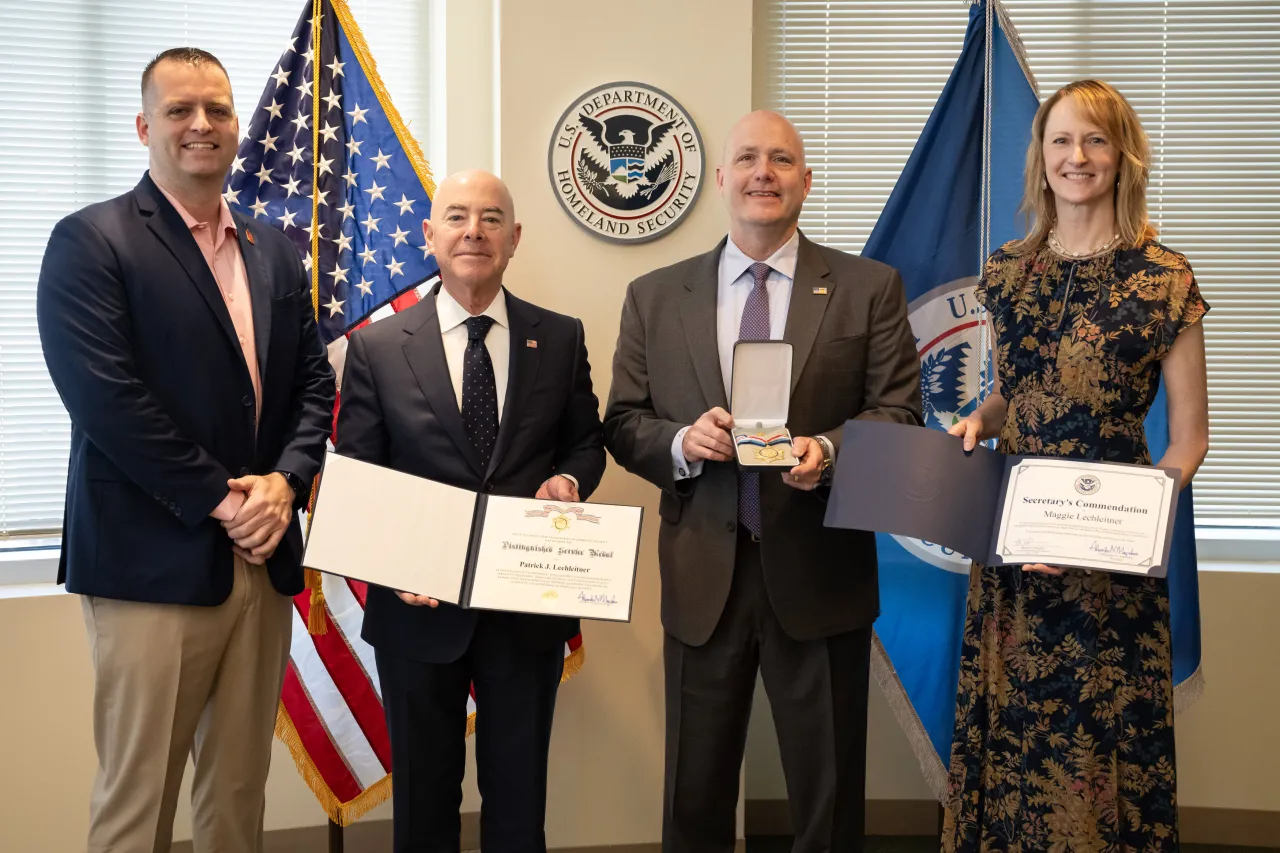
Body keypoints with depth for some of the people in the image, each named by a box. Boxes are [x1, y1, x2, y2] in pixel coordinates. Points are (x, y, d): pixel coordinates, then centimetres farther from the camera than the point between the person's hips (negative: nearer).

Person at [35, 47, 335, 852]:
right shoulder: (91, 242, -4)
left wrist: (285, 480, -5)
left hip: (263, 558, 6)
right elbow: (106, 399, -14)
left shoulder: (276, 253, 15)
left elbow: (315, 383, 13)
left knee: (240, 788, 12)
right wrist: (221, 501, -13)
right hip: (155, 563, -5)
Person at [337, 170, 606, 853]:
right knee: (423, 795, 15)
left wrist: (569, 479, -12)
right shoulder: (376, 348, -2)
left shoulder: (561, 339, 2)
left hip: (530, 607, 1)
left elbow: (586, 442, 11)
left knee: (519, 795, 15)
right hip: (420, 606, -1)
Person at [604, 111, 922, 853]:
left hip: (819, 576, -1)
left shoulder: (870, 288, 2)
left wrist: (829, 449, -22)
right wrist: (682, 442, -15)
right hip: (701, 578, 2)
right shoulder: (654, 296, 7)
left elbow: (899, 414, -2)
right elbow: (623, 424, 6)